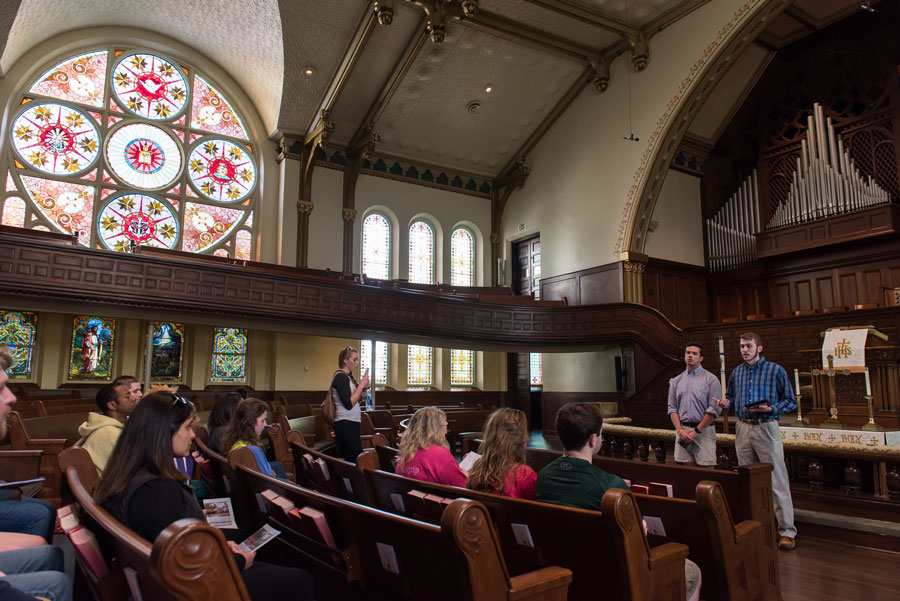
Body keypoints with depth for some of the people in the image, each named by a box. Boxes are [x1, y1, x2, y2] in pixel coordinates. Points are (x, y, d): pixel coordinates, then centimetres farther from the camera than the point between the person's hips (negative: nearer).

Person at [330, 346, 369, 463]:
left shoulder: (348, 376, 16)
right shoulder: (340, 377, -12)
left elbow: (357, 401, 20)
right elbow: (349, 404, -20)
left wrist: (363, 389, 4)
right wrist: (361, 385, -14)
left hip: (352, 423, 9)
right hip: (345, 424, -9)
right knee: (356, 461, -11)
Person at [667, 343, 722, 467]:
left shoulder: (711, 379, -1)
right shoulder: (676, 381, 12)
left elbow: (714, 409, -7)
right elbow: (672, 408, 9)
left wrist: (696, 431, -10)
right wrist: (680, 431, -5)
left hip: (703, 430, -3)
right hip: (682, 430, 4)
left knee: (706, 467, -5)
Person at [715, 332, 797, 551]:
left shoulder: (775, 370, -2)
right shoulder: (736, 372, 12)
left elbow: (790, 401, -1)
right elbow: (730, 396, 21)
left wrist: (771, 409, -17)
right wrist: (726, 403, -1)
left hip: (766, 428, -5)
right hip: (743, 428, 5)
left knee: (777, 481, -5)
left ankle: (787, 531, 1)